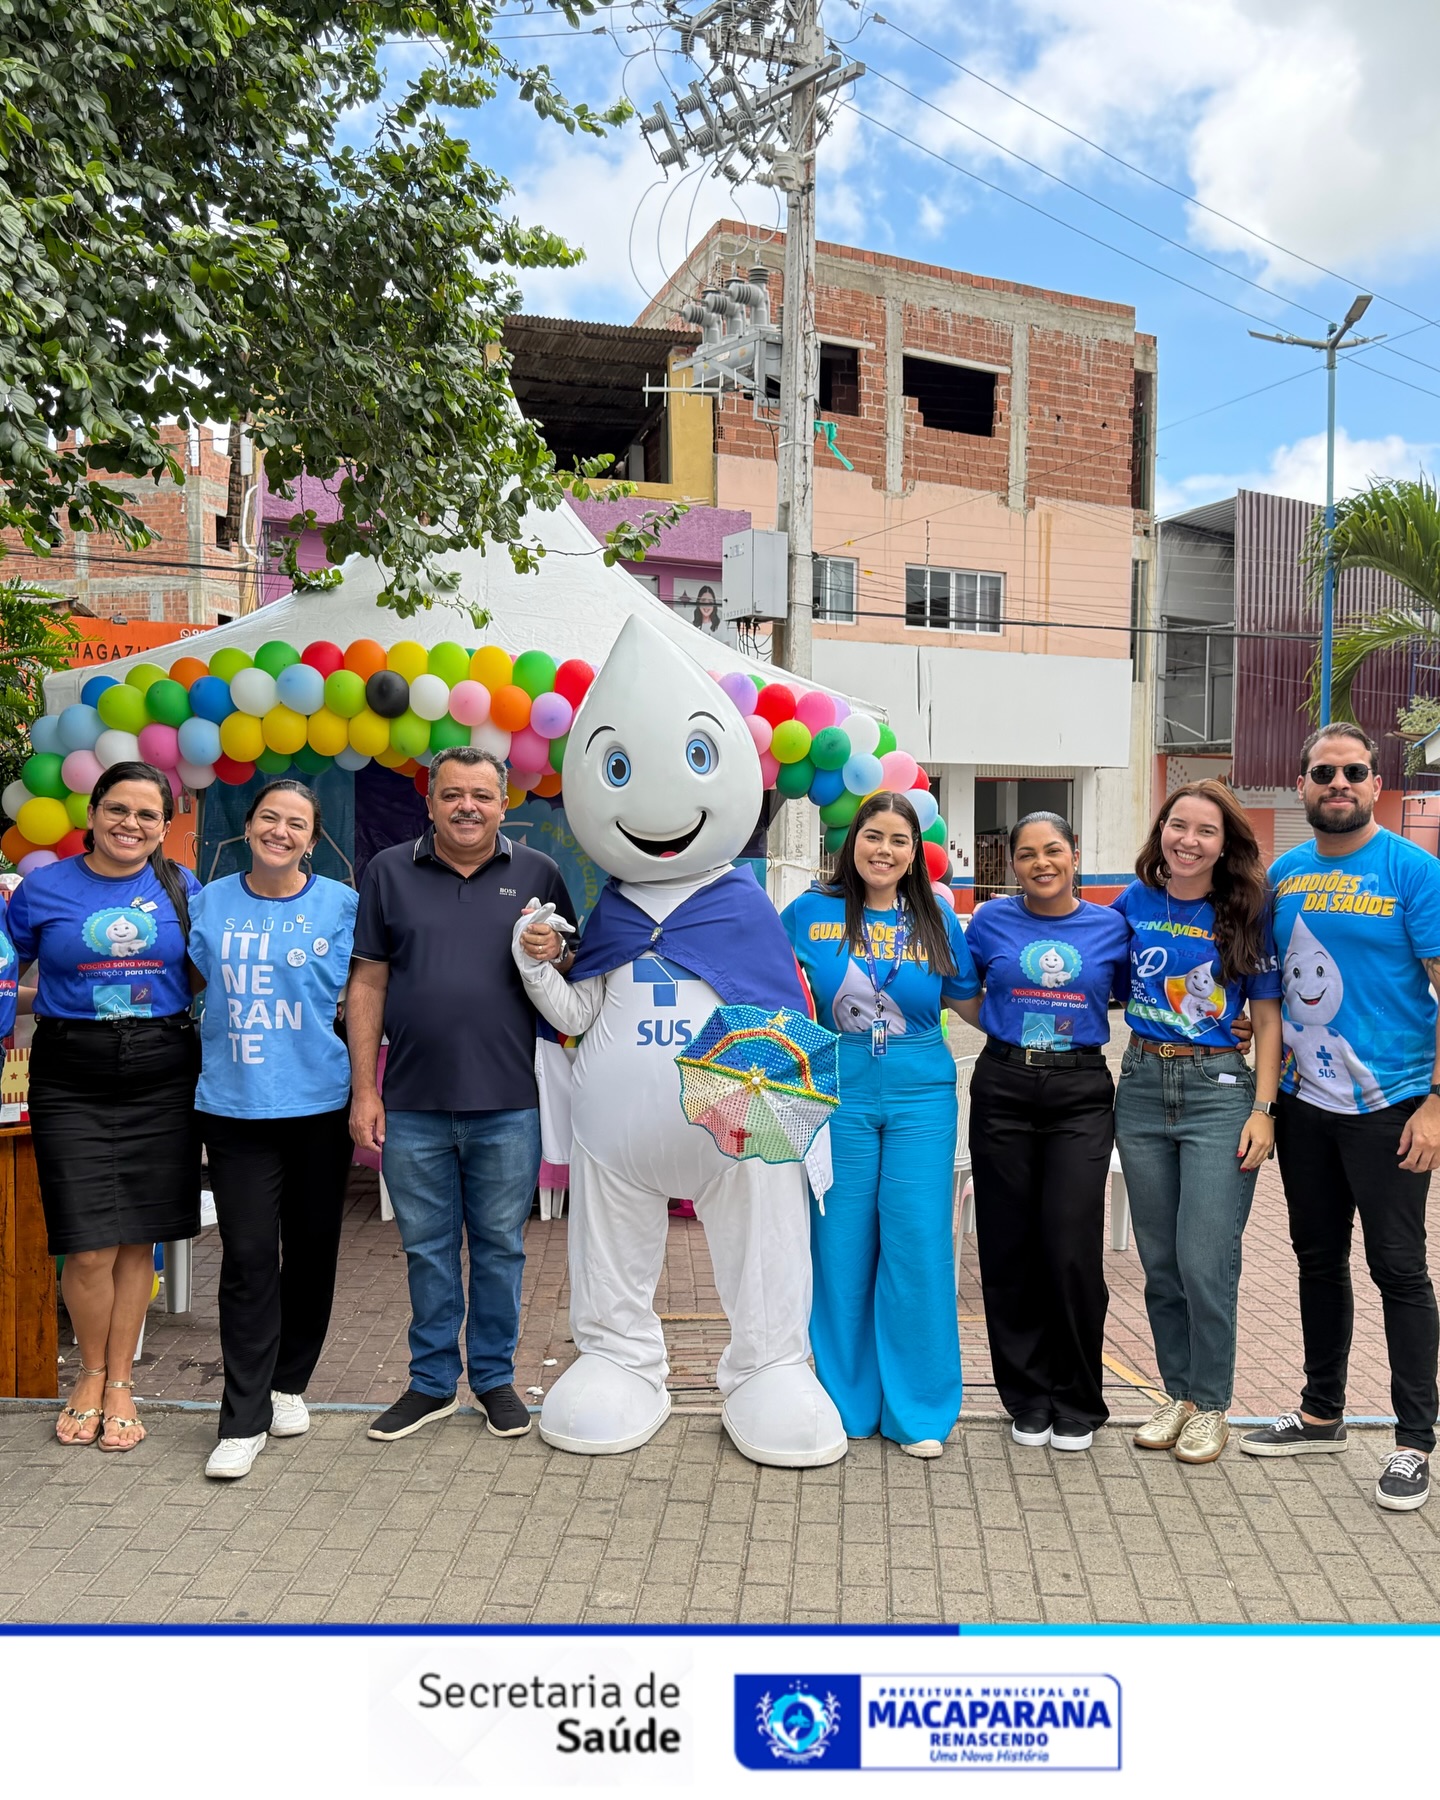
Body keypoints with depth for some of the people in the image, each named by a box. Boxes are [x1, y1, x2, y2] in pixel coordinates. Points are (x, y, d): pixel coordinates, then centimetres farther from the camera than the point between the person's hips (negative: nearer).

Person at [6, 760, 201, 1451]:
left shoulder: (182, 887, 6)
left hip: (162, 1076, 1)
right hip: (71, 1081, -1)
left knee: (138, 1240, 7)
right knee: (89, 1249, -3)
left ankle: (120, 1383, 25)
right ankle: (92, 1373, 24)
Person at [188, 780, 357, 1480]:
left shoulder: (339, 904, 1)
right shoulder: (211, 903, 7)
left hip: (318, 1103, 0)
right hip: (234, 1105, 0)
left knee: (311, 1250, 11)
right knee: (247, 1257, -3)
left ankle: (287, 1383, 30)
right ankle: (244, 1419, 6)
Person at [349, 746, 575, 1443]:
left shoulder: (538, 874, 4)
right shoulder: (389, 872, 5)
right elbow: (367, 984, 4)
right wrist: (364, 1090, 0)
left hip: (508, 1104, 0)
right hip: (412, 1105, 1)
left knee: (500, 1245, 10)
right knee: (427, 1247, 12)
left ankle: (494, 1376, 27)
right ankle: (432, 1381, 28)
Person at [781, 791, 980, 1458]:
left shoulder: (935, 920, 4)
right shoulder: (812, 912, 2)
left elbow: (972, 1002, 12)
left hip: (921, 1097, 0)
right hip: (839, 1095, 0)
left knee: (917, 1246, 1)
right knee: (841, 1246, 6)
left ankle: (918, 1409, 16)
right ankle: (846, 1400, 23)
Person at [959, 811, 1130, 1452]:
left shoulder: (1111, 926, 4)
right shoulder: (992, 920, 4)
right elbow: (967, 1001, 16)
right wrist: (1014, 1030, 4)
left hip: (1081, 1093, -1)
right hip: (1003, 1087, 1)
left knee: (1072, 1249, -6)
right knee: (1009, 1249, 5)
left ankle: (1077, 1403, 14)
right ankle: (1028, 1398, 22)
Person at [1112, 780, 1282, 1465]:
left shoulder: (1247, 915, -3)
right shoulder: (1133, 904, 3)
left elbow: (1267, 1019, -1)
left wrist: (1263, 1111, -7)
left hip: (1219, 1088, -3)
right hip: (1142, 1086, 3)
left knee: (1205, 1261, -4)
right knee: (1160, 1260, 11)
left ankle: (1211, 1405, 16)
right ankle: (1177, 1392, 28)